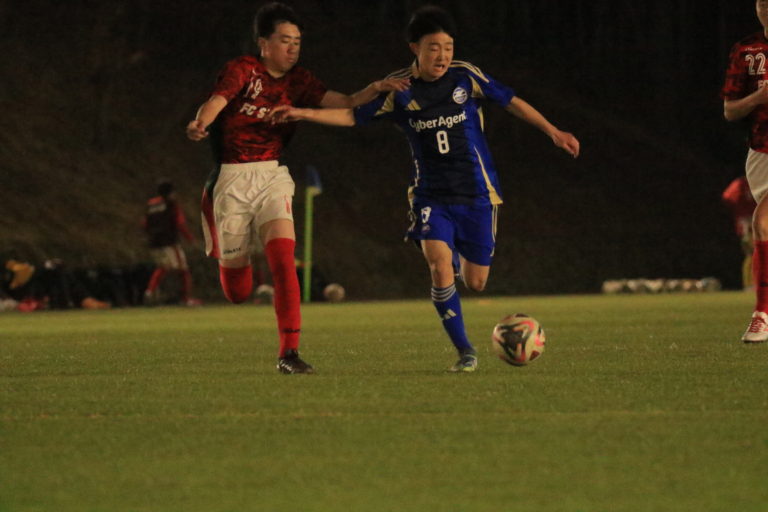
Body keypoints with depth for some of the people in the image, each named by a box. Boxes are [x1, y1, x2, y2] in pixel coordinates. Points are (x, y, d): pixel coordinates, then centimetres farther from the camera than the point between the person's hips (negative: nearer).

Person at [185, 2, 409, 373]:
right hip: (232, 179, -3)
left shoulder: (299, 82, 8)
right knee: (237, 292, 5)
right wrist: (199, 124, -45)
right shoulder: (243, 70, -5)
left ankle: (289, 353, -19)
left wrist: (374, 89, -21)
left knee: (283, 260, -21)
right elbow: (217, 101, -23)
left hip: (273, 177, 3)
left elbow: (346, 104, 0)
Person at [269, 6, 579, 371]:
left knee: (475, 283, 4)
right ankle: (465, 351, -11)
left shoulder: (465, 77, -5)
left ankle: (462, 259, 43)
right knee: (439, 266, -23)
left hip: (476, 194, 0)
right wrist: (303, 114, -10)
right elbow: (353, 116, 1)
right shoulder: (400, 89, -4)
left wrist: (552, 131, -2)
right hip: (431, 196, 0)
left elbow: (511, 102, 3)